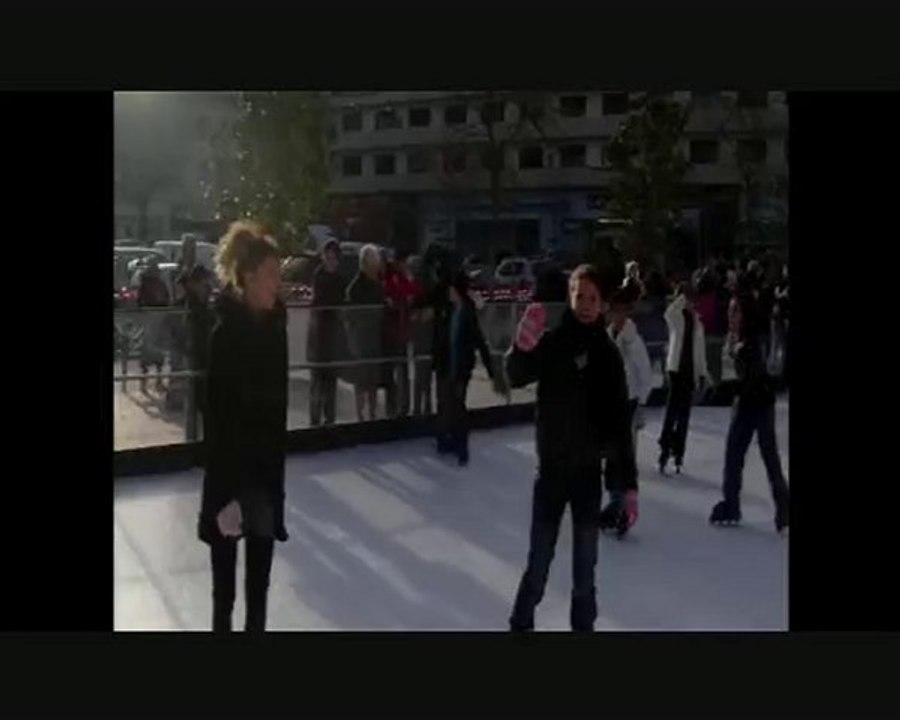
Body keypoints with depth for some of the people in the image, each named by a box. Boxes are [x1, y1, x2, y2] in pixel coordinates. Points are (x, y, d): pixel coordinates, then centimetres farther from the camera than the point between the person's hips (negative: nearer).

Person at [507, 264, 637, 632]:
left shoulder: (608, 354, 0)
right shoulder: (552, 342, -7)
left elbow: (620, 422, 3)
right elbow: (516, 377, -27)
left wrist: (628, 482, 0)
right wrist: (522, 349, -50)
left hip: (590, 471, 2)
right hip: (552, 468, -2)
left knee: (585, 566, 11)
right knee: (538, 563, 2)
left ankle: (584, 625, 25)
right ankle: (521, 623, 20)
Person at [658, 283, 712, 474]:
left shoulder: (697, 319, 9)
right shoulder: (675, 316, -1)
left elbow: (701, 348, 12)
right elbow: (668, 312, -28)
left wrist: (702, 372, 11)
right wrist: (681, 299, -20)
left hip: (691, 369, 4)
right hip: (676, 366, -4)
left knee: (684, 412, 8)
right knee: (673, 409, -12)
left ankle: (678, 453, 15)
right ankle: (665, 450, -8)